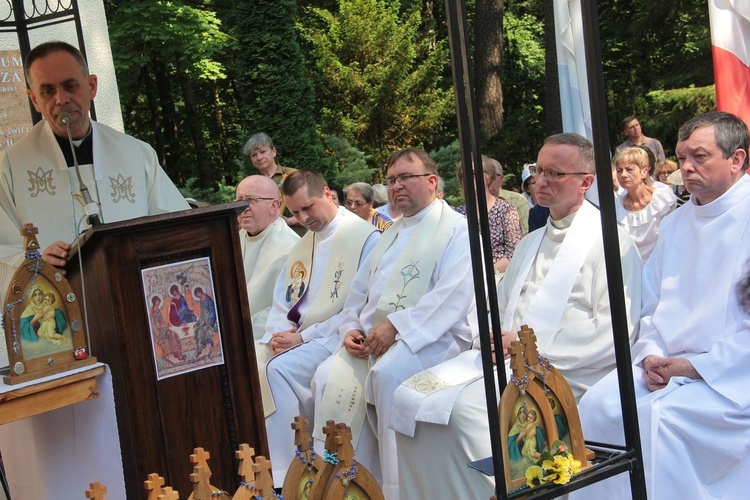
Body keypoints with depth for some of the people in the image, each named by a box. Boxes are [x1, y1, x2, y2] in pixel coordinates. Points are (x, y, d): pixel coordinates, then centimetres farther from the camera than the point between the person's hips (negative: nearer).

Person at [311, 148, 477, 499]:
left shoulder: (456, 229, -1)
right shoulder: (391, 235, 25)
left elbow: (453, 296, -16)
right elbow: (361, 289, 24)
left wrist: (395, 326, -20)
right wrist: (351, 328, 4)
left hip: (432, 335, -7)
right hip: (373, 338, 7)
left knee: (386, 372, -34)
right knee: (330, 376, -16)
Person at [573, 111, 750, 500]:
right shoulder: (675, 224, 19)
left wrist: (695, 367, -14)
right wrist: (651, 356, 1)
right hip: (666, 367, 7)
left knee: (661, 416, -31)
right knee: (599, 404, -17)